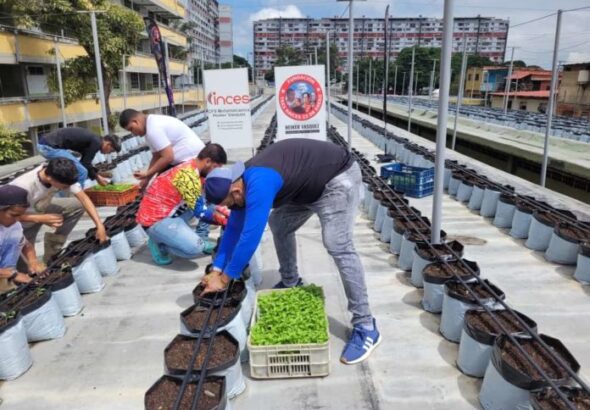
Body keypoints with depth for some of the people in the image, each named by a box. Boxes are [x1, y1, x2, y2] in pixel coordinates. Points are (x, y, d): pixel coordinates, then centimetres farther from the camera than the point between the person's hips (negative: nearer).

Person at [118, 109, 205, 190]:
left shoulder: (153, 129, -21)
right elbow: (157, 157, 15)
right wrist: (146, 179, 13)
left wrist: (147, 173, -15)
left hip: (191, 159, -11)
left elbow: (167, 157, -25)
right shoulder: (154, 122, 12)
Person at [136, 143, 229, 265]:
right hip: (155, 220, -10)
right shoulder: (189, 175, -23)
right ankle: (159, 244, 0)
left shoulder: (191, 167, 5)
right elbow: (200, 211, -17)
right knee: (195, 248, -26)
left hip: (167, 212, 10)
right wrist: (221, 219, -4)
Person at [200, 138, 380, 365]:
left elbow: (249, 237, -33)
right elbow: (233, 229, 4)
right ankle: (290, 284, 32)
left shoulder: (259, 184, -33)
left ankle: (365, 327, -14)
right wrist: (216, 270, 2)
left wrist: (224, 279, -22)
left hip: (338, 178, -10)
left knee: (338, 246, -20)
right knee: (279, 226, 15)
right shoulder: (243, 182, -3)